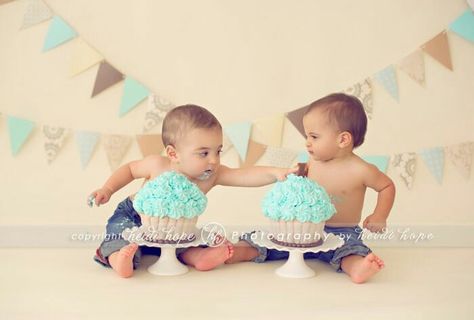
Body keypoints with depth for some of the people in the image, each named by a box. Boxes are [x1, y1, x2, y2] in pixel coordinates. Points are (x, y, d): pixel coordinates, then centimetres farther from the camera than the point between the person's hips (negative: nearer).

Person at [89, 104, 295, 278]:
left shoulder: (213, 175, -23)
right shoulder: (158, 165, -26)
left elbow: (247, 176, -38)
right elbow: (129, 169, -5)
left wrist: (275, 172, -54)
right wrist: (108, 190, -15)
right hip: (132, 216, -3)